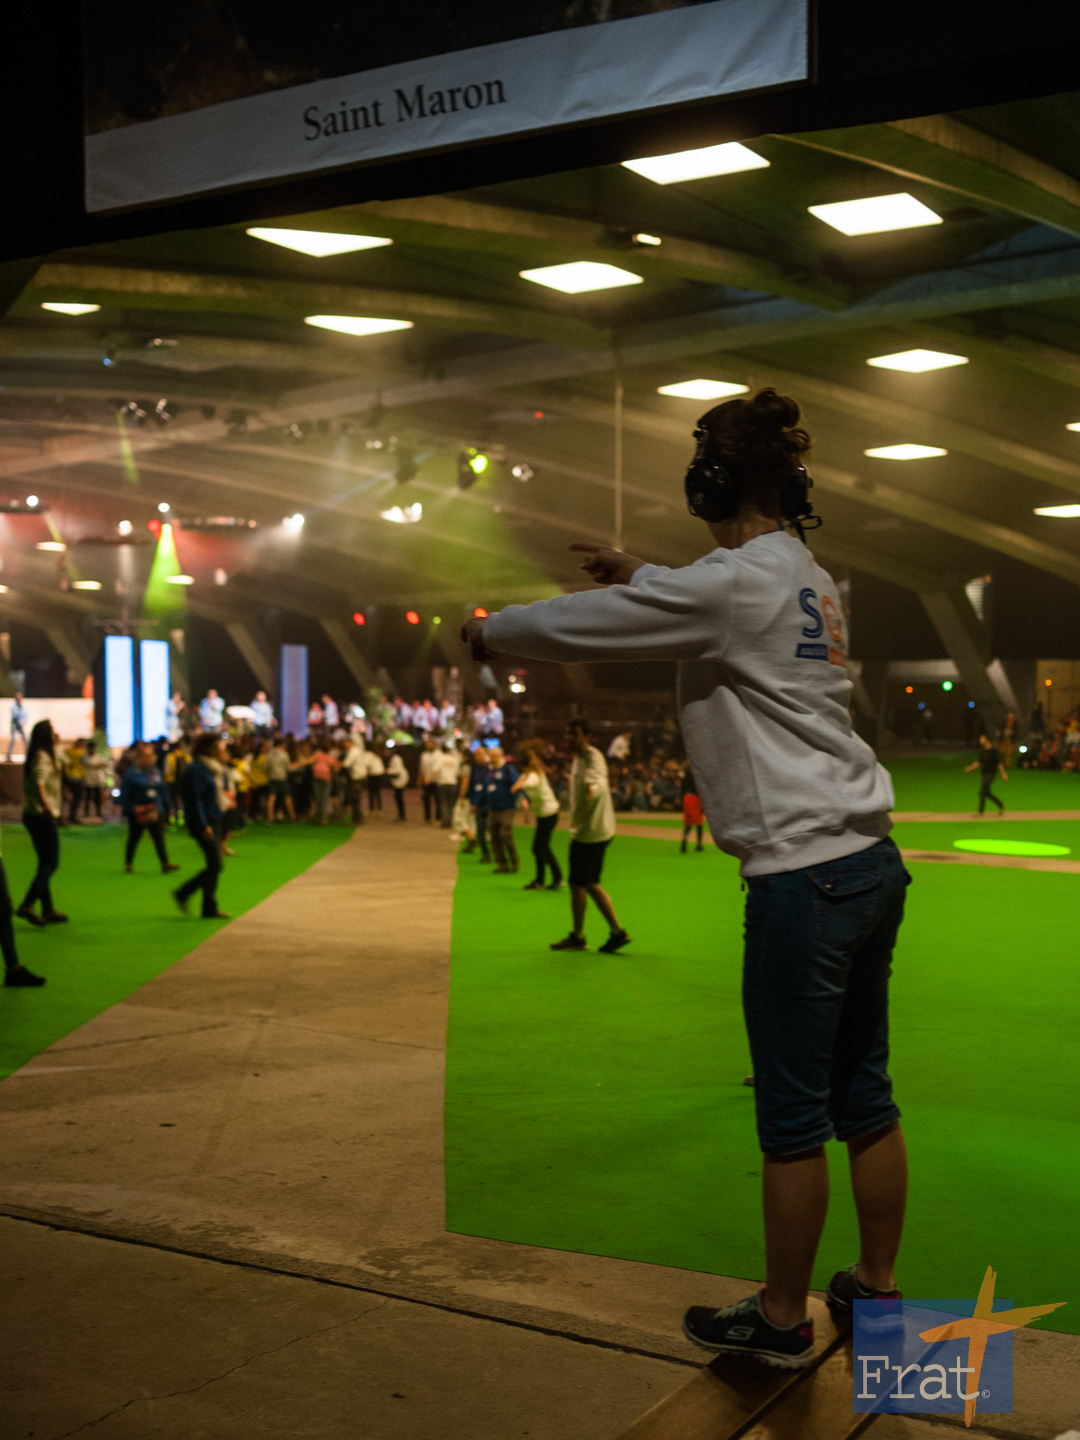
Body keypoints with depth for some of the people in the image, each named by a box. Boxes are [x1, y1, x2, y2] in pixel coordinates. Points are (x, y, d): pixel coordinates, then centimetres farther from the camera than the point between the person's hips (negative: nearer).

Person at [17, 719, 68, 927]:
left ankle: (48, 910, 17)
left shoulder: (42, 755, 13)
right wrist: (46, 806, -37)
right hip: (43, 817, -10)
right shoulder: (43, 757, -14)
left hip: (32, 815, 10)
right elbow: (38, 782, -30)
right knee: (50, 864, -6)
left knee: (46, 863, 13)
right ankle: (27, 905, -13)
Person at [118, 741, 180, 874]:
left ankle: (165, 864, -6)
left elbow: (163, 791, 14)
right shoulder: (132, 772, -9)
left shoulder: (156, 771, 7)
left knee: (159, 838, -3)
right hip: (138, 812, -4)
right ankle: (128, 864, 22)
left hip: (156, 812, 4)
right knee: (133, 838, 9)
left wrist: (165, 807, 13)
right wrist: (125, 810, -10)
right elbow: (125, 793, -7)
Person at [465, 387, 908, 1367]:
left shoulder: (734, 581, -12)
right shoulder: (809, 578, 13)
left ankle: (782, 1318, 18)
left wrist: (489, 631, 10)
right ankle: (879, 1286, 31)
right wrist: (639, 577, 31)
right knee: (865, 1095, 18)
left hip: (804, 874, -9)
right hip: (871, 860, 9)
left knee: (793, 1113, 4)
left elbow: (575, 626, -7)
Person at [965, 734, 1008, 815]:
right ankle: (1000, 805, 29)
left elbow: (999, 762, -8)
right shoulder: (981, 749, 6)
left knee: (982, 792, -11)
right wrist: (970, 768, 1)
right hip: (983, 773, 7)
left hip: (990, 773, -7)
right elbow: (979, 762, 13)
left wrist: (1003, 773, -6)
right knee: (987, 793, 11)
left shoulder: (994, 750, -13)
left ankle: (981, 811, -4)